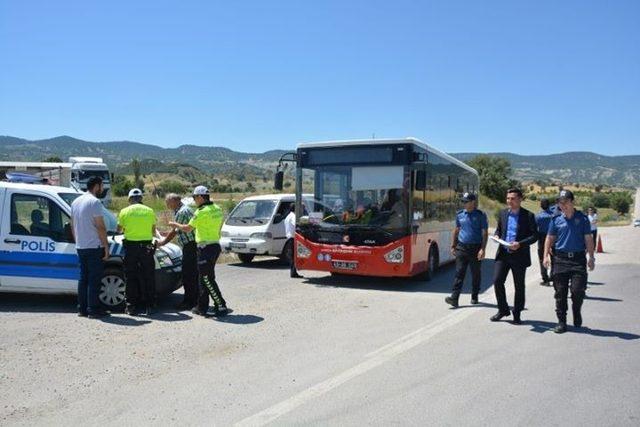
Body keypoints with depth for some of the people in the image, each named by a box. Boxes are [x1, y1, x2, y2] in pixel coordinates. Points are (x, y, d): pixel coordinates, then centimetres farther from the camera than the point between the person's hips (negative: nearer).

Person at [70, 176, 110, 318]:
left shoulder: (76, 202, 14)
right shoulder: (94, 202, -13)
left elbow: (72, 226, 19)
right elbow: (100, 227, -16)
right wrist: (106, 246, -12)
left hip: (80, 247, 8)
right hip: (94, 247, -8)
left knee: (83, 278, 12)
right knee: (94, 279, -4)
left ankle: (82, 308, 15)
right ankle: (93, 310, -2)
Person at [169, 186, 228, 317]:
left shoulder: (202, 211, -16)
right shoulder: (217, 209, 10)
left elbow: (187, 228, -10)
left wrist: (175, 224, 7)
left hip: (205, 248, -9)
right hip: (215, 245, 9)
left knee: (208, 280, -3)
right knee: (204, 279, 15)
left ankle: (221, 306, -4)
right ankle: (202, 307, 21)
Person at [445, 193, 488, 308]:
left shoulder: (481, 215, -3)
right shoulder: (459, 214, 8)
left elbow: (485, 233, -5)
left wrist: (482, 249, -14)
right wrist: (453, 246, 14)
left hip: (475, 248, -2)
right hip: (461, 247, 2)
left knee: (475, 274, 10)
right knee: (459, 273, -5)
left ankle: (474, 297, 25)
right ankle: (454, 298, -11)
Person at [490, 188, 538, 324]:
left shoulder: (528, 216, -5)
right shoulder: (503, 213, 8)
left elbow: (534, 235, -6)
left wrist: (520, 244, -20)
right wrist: (497, 236, -3)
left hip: (519, 255, -3)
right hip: (503, 253, 3)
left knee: (519, 286, 7)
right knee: (497, 281, -5)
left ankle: (517, 315, 21)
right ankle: (503, 309, 14)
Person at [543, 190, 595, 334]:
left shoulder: (582, 218, 4)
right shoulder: (556, 220, 7)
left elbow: (588, 239, 5)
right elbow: (550, 238, 11)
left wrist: (591, 258, 0)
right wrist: (546, 255, 1)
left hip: (578, 258, -1)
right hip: (560, 259, 1)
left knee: (578, 289, -8)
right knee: (560, 292, 3)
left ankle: (576, 311, 23)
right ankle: (561, 322, 12)